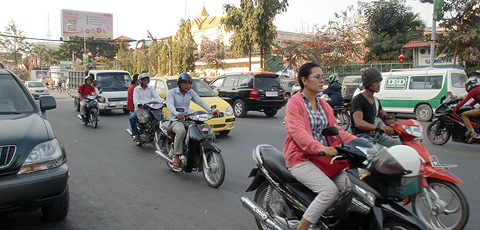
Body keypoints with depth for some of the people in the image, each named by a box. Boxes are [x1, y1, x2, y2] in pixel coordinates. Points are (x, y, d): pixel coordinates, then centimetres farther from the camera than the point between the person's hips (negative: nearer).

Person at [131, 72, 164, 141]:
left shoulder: (150, 88, 17)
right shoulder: (136, 89, 9)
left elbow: (156, 97, 4)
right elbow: (135, 99, -6)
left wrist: (162, 102, -16)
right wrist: (139, 105, -29)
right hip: (139, 109, -2)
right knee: (132, 118, -28)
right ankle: (135, 134, -15)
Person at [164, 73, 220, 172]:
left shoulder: (191, 92, 13)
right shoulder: (171, 92, -2)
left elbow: (200, 101, 0)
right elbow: (170, 104, -21)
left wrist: (211, 110, -18)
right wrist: (177, 114, -43)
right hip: (175, 120, -5)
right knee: (181, 131, -38)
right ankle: (176, 157, -26)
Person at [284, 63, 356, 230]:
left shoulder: (324, 105, 17)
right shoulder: (295, 102, -7)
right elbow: (297, 131, -22)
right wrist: (320, 148, -38)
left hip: (323, 157, 7)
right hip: (301, 158, -7)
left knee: (350, 186, -11)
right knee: (330, 190, -24)